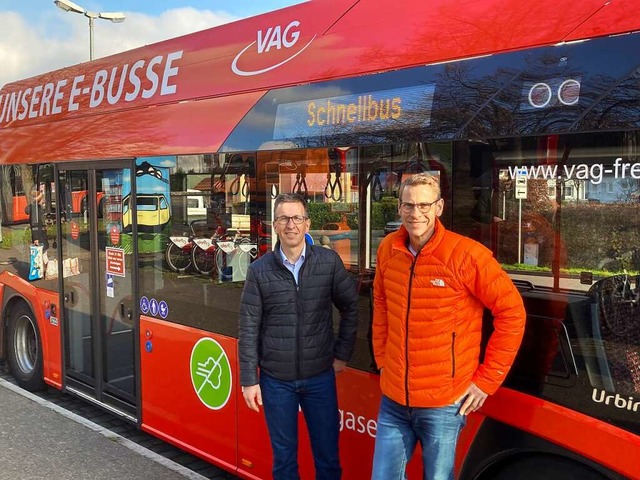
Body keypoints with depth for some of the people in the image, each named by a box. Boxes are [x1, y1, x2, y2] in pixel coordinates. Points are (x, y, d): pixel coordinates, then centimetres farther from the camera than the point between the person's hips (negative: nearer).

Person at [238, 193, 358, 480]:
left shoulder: (329, 262, -5)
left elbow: (351, 307, 5)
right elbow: (249, 329, -4)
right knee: (283, 457, 15)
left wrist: (342, 354, 3)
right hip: (275, 379, 0)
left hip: (320, 376, 0)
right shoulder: (259, 270, -5)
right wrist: (249, 379, -5)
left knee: (328, 456, 12)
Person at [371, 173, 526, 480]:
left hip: (443, 405, -4)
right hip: (393, 400, 5)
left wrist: (486, 380, -10)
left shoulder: (466, 254, -16)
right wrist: (382, 360, 11)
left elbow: (512, 313, -12)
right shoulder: (388, 249, 0)